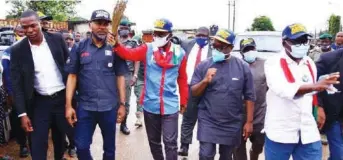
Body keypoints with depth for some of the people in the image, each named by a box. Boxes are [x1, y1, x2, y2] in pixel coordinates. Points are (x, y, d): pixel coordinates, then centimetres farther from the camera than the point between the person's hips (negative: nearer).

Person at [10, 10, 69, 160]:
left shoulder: (57, 39, -4)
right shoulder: (17, 50, -7)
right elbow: (16, 83, -5)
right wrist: (23, 113, -10)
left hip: (62, 97, 1)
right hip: (39, 102, -1)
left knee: (60, 138, 19)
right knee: (37, 147, 1)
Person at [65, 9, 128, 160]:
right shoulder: (80, 47, 1)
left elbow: (120, 77, 3)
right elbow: (72, 76, 2)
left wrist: (122, 104, 1)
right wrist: (68, 105, -3)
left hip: (109, 107, 0)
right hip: (85, 107, 0)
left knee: (109, 147, 14)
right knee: (81, 147, 5)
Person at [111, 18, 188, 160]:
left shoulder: (179, 53, -1)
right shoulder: (147, 49, -1)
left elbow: (182, 79, 6)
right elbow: (129, 54, -17)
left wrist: (183, 101, 12)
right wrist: (116, 45, -36)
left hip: (170, 106, -1)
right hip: (150, 105, 2)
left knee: (170, 142, 2)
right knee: (154, 141, 18)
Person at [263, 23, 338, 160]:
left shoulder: (310, 63, 11)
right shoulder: (273, 63, -9)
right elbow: (283, 89, -27)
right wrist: (314, 86, -40)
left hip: (308, 132, 5)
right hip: (280, 132, -5)